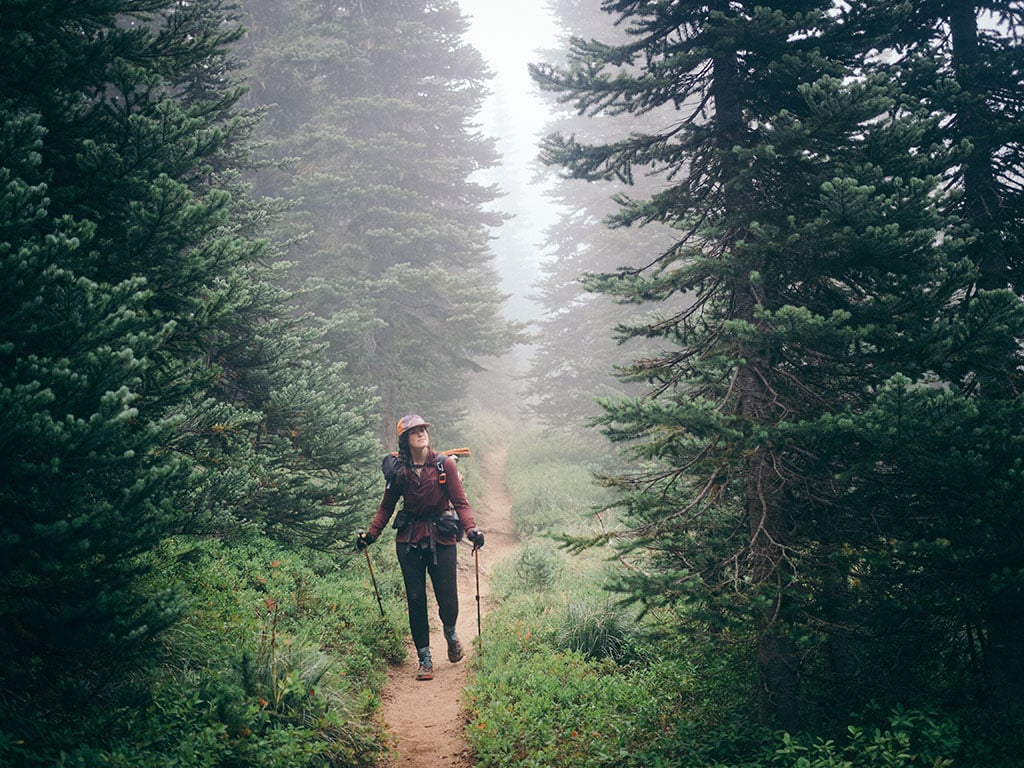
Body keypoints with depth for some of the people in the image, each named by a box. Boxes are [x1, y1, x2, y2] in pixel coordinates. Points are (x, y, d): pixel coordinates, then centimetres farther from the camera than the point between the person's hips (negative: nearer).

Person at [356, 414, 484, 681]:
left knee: (448, 601, -3)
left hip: (441, 538, -1)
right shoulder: (398, 470, 3)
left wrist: (471, 529, -21)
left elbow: (460, 502, -5)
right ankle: (425, 659, 14)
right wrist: (371, 534, -1)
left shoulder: (445, 465, -3)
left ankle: (450, 631, 33)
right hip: (409, 540, 2)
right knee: (416, 600, 3)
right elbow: (386, 507, 11)